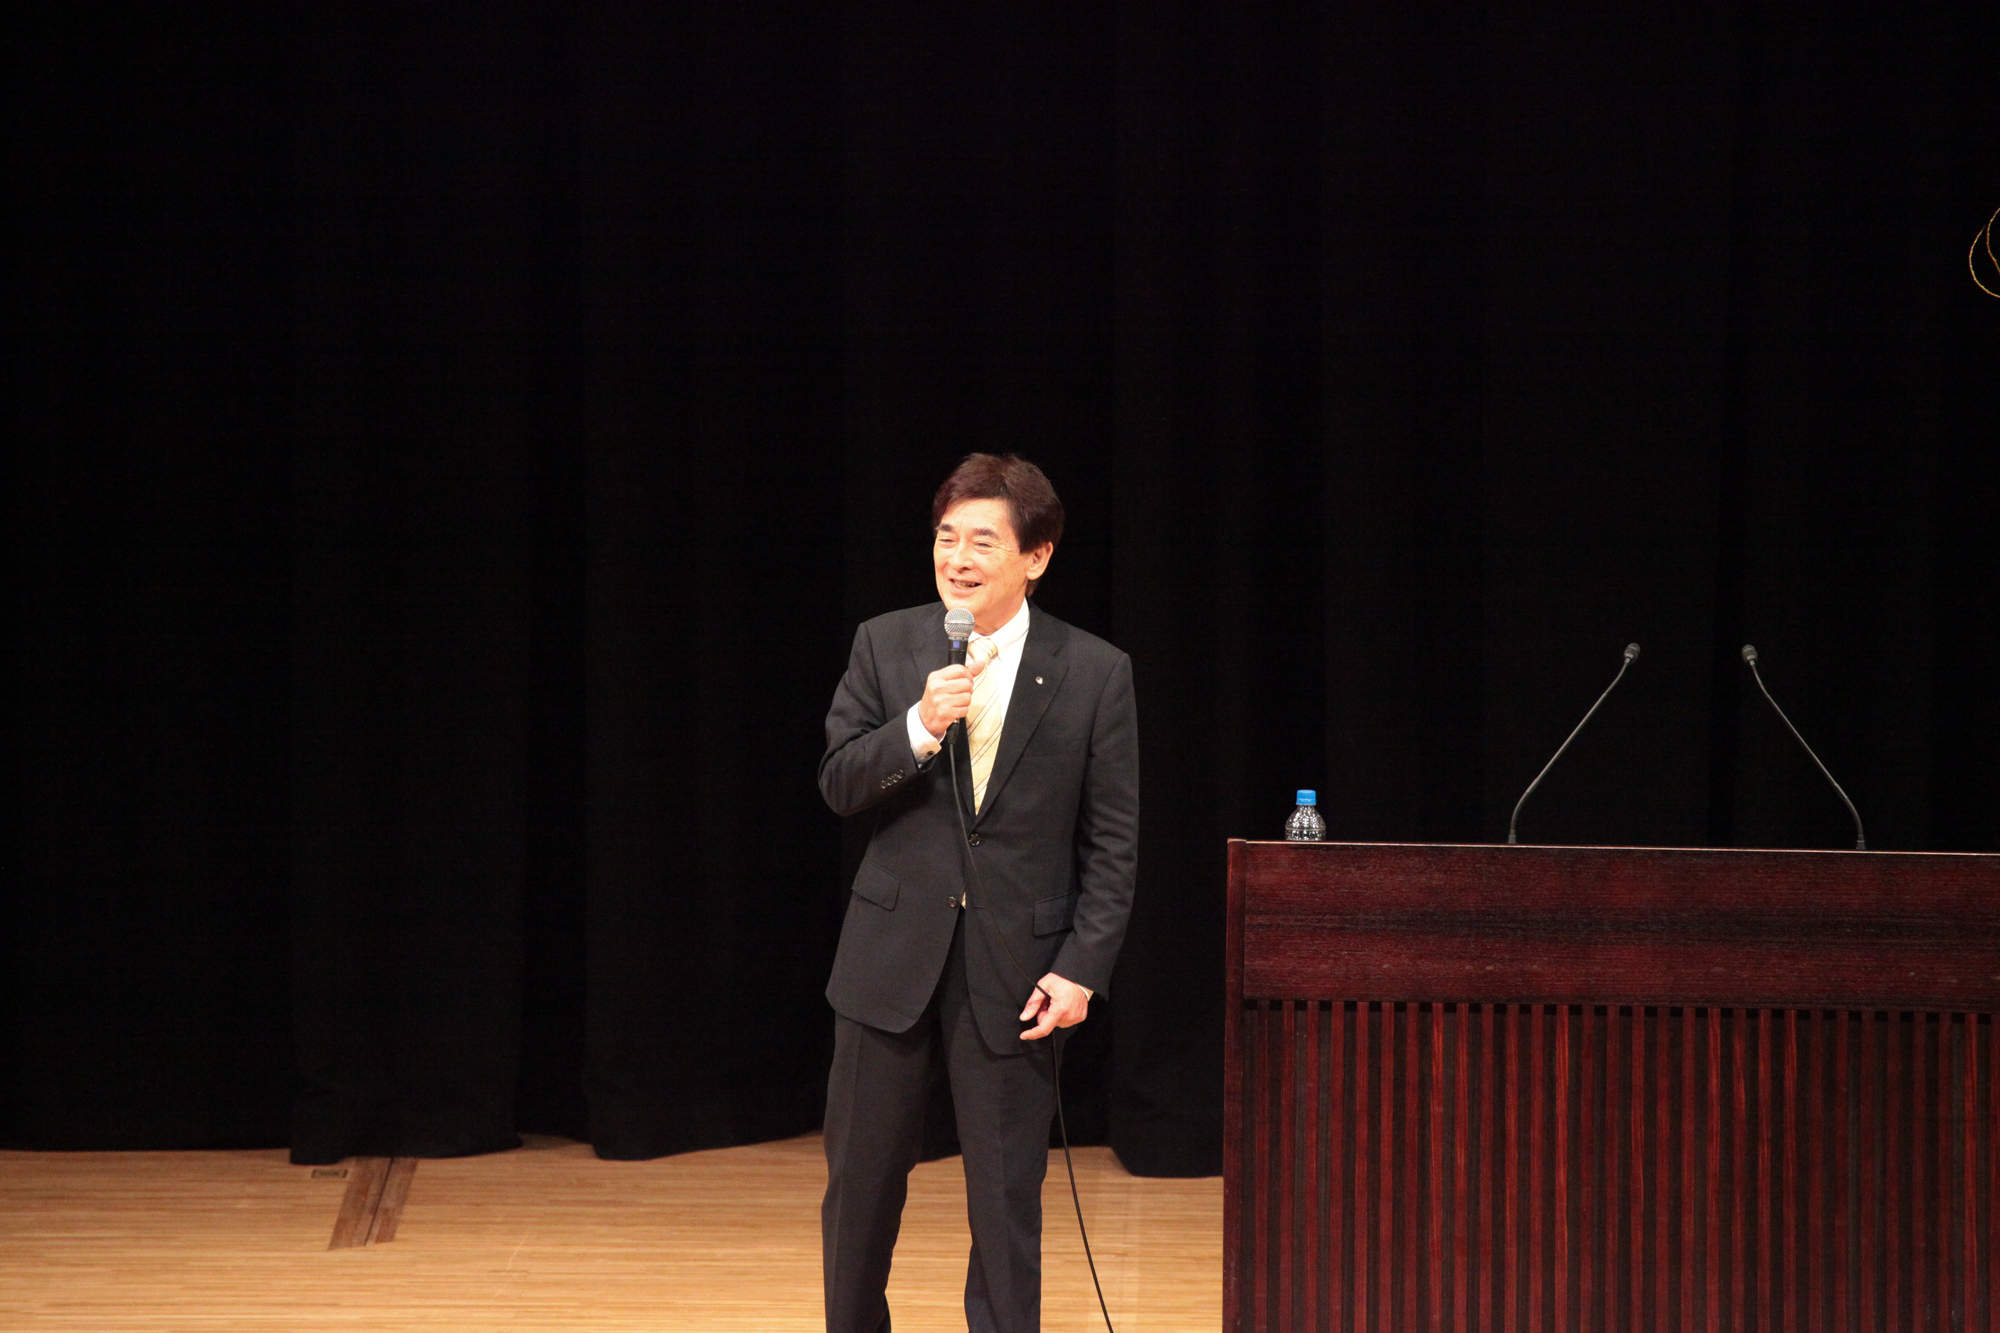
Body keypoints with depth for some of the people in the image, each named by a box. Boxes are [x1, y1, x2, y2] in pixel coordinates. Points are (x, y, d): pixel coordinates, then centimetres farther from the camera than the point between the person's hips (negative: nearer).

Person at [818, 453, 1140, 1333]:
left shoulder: (1095, 673, -3)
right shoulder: (885, 646, 2)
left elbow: (1113, 843, -2)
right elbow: (839, 785, -1)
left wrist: (1083, 967, -9)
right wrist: (918, 728, -18)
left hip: (1016, 969, -2)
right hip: (893, 954, 2)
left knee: (1007, 1196, 4)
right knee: (860, 1182, 10)